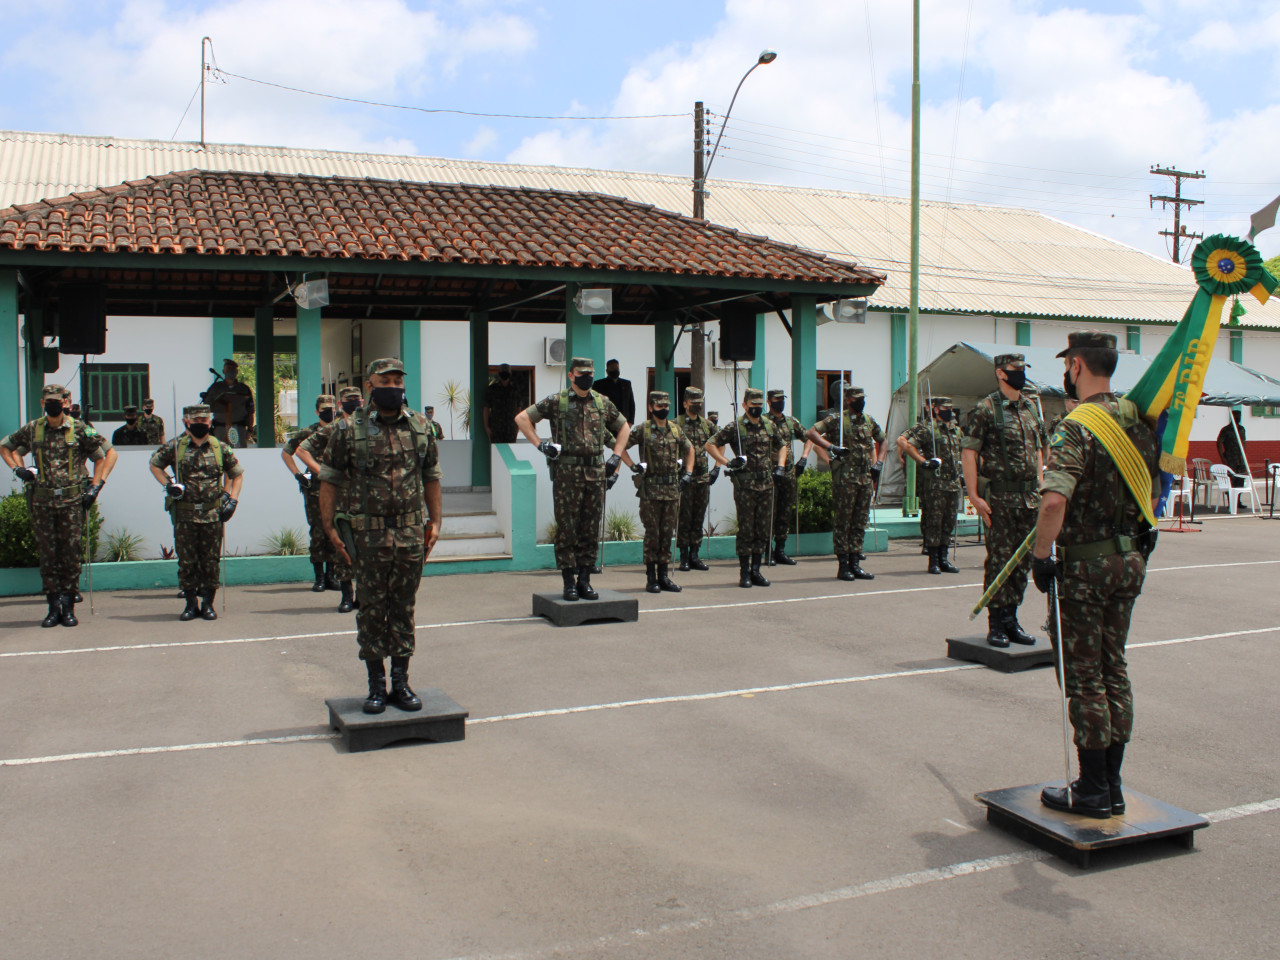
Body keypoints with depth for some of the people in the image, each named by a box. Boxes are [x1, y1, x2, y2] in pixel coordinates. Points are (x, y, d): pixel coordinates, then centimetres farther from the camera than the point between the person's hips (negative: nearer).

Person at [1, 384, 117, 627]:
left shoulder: (80, 430, -2)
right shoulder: (32, 429, 7)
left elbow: (110, 454, 3)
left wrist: (96, 486, -3)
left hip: (72, 500, -2)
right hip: (42, 501, 3)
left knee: (72, 554, 0)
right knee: (48, 555, 5)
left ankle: (68, 607, 8)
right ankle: (54, 607, 12)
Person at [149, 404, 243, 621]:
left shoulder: (220, 448, 5)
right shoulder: (175, 447, 3)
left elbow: (237, 473, 16)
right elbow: (155, 464, 17)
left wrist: (232, 499, 5)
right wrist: (167, 484, 2)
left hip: (213, 514, 0)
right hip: (184, 514, 0)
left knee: (211, 560, 3)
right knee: (186, 560, 3)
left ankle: (208, 603, 14)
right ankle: (191, 603, 14)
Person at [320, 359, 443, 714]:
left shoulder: (420, 427, 7)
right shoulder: (349, 430, -2)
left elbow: (431, 477, 14)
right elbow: (330, 480, 0)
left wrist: (435, 522, 8)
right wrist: (330, 528, -6)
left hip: (411, 534, 3)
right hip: (369, 535, -2)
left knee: (404, 609, 9)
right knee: (373, 610, 4)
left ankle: (401, 682, 19)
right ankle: (376, 686, 15)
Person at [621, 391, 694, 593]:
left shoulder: (676, 429, 10)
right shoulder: (643, 430, -3)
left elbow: (689, 449, 24)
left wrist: (688, 473, 14)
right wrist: (633, 466, -8)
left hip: (673, 488, 4)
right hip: (650, 489, -4)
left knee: (667, 533, 8)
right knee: (652, 533, -1)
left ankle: (664, 575, 15)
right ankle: (651, 577, 6)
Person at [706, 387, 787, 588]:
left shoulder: (770, 426, 10)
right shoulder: (735, 427, -4)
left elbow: (781, 446, 26)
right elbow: (710, 444, -4)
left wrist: (780, 467, 10)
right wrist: (727, 463, -12)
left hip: (766, 485, 5)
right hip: (745, 486, -5)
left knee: (763, 530, 7)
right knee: (746, 530, -1)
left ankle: (756, 570, 17)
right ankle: (744, 573, 7)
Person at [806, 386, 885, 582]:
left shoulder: (869, 421, 14)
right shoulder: (837, 420, -4)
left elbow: (882, 441, 29)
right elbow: (812, 432, -12)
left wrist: (878, 463, 16)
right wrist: (831, 447, -21)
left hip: (866, 478, 6)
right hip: (844, 478, -6)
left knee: (860, 523, 8)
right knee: (843, 522, -2)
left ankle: (855, 563, 15)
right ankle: (843, 566, 3)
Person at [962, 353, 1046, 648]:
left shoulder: (1031, 409, 14)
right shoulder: (985, 409, -7)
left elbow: (1038, 450, 21)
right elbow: (968, 452, -11)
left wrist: (1041, 487, 13)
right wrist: (975, 496, -16)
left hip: (1029, 498, 6)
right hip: (999, 498, -6)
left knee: (1022, 560, 10)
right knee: (999, 559, -2)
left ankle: (1011, 619, 20)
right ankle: (996, 624, 6)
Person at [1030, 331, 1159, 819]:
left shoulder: (1077, 426, -17)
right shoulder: (1139, 420, 8)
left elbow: (1054, 501, -30)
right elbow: (1153, 490, 18)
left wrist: (1041, 554, -19)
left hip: (1087, 563, -8)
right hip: (1130, 558, 8)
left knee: (1084, 677, 2)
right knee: (1114, 672, 15)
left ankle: (1093, 790, 10)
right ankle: (1111, 786, 23)